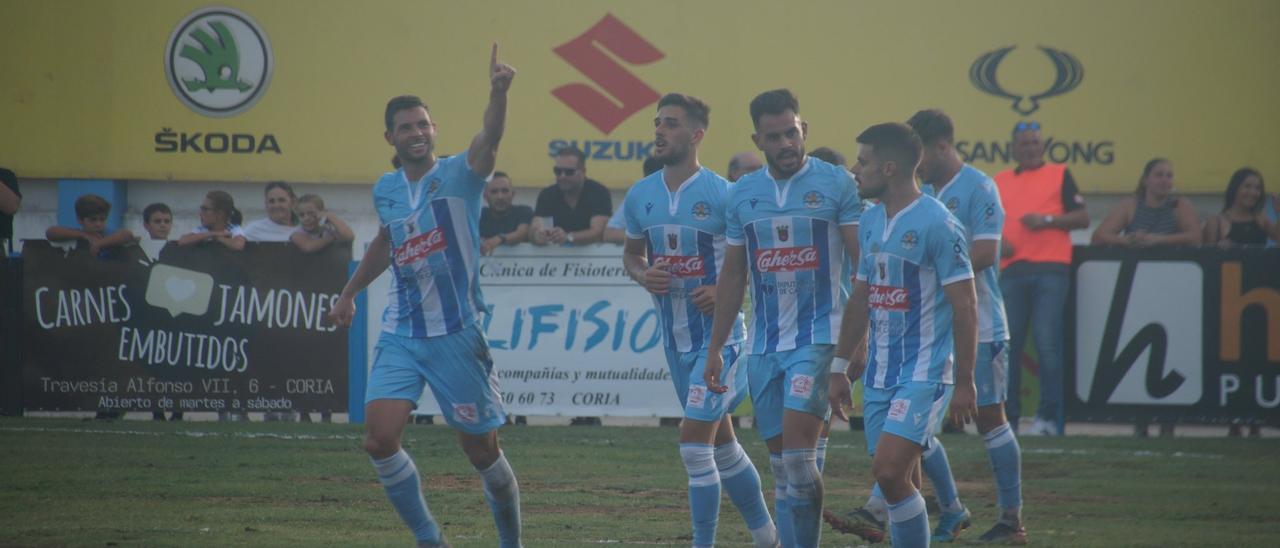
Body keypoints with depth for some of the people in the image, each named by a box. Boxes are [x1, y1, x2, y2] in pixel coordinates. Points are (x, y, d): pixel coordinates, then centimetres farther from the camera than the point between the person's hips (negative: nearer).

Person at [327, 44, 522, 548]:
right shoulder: (385, 190, 8)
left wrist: (498, 93, -47)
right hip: (401, 333, 4)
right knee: (379, 439, -10)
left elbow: (489, 139, -29)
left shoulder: (459, 175, -8)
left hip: (456, 334, -4)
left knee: (481, 449, 3)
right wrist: (349, 293, 35)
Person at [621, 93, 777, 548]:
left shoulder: (722, 195, -14)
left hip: (719, 333, -7)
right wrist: (643, 276, -3)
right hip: (675, 336, 7)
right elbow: (631, 253, 19)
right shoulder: (641, 196, 4)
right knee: (721, 443, 16)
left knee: (694, 440, -14)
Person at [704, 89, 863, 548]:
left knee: (798, 449, -18)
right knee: (780, 460, 6)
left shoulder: (837, 184, -3)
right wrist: (715, 349, 15)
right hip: (764, 342, 5)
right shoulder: (742, 195, 10)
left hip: (818, 335, -5)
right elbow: (732, 277, 17)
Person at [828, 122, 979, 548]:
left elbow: (964, 306, -13)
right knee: (900, 482, 8)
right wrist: (840, 367, 19)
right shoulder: (872, 220, 11)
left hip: (923, 374, -7)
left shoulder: (937, 224, -13)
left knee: (889, 472, -18)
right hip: (879, 374, 7)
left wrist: (964, 382, -14)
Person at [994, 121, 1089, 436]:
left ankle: (1049, 417, -8)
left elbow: (1082, 217, 5)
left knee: (1047, 342, -11)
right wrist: (996, 241, 2)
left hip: (1050, 269, -4)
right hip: (1011, 269, 4)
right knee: (1008, 344, 1)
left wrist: (1047, 220, -8)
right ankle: (1008, 416, 7)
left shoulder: (1059, 175, 10)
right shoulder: (999, 182, 19)